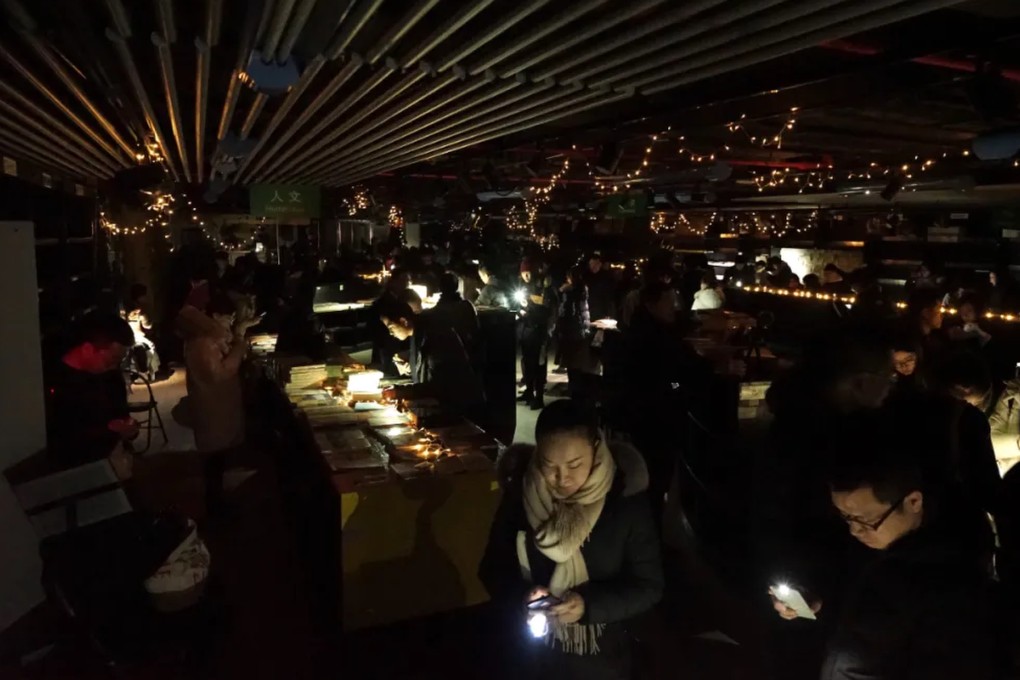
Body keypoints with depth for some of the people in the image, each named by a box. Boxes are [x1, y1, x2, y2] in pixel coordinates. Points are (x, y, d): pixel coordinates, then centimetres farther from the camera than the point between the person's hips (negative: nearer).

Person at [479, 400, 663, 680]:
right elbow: (493, 568, -4)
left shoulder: (626, 499, -19)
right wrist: (520, 596, -24)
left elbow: (648, 586, -13)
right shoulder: (519, 495, -14)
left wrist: (589, 604, -28)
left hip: (602, 657, -1)